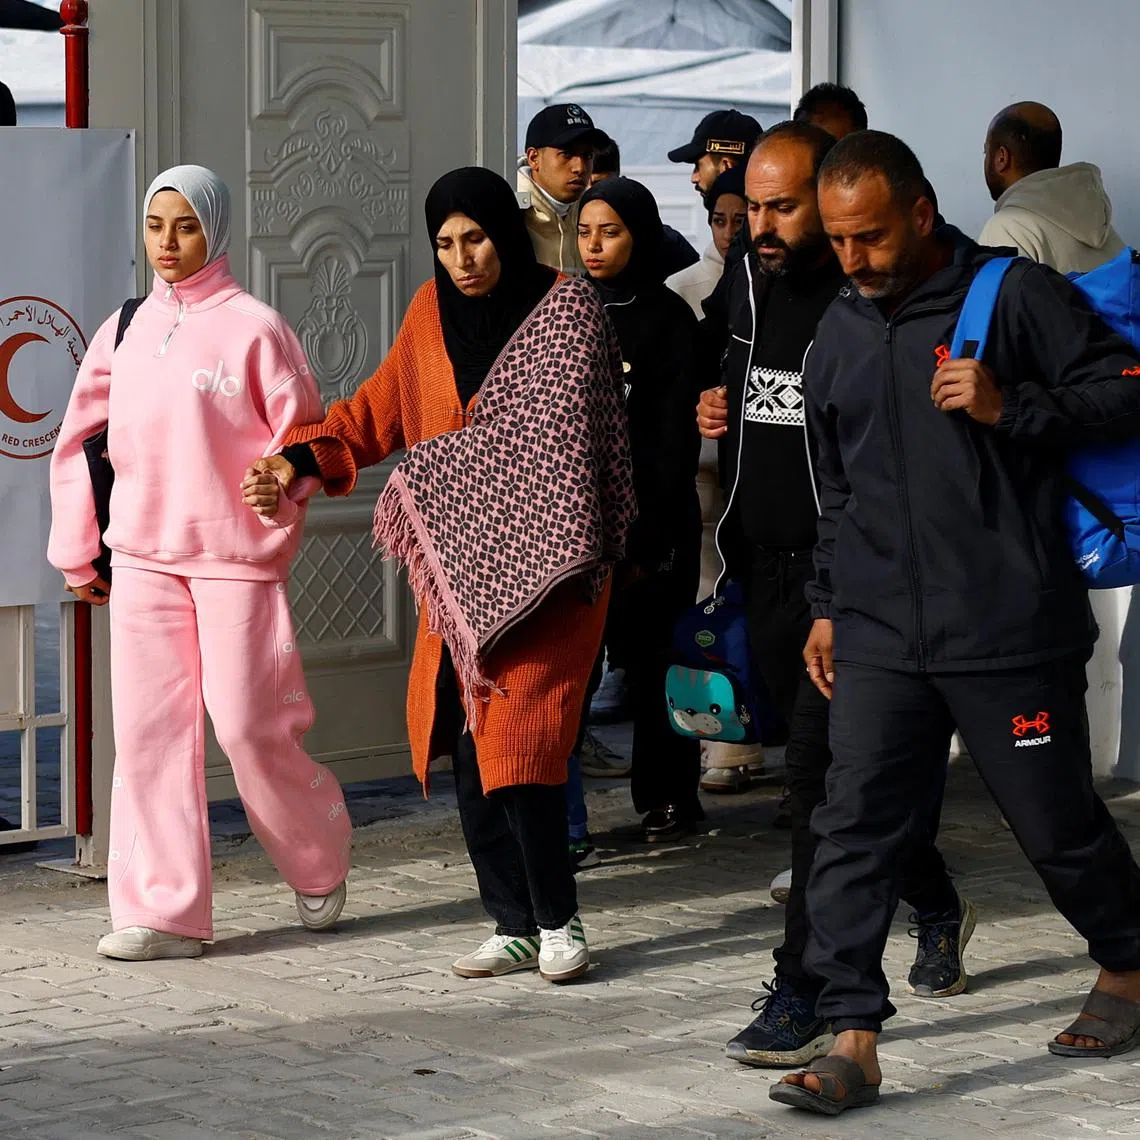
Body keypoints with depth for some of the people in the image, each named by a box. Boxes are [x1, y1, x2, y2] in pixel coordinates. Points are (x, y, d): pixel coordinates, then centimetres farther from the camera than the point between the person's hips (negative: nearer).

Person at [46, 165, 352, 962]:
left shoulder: (254, 328, -5)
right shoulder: (125, 331, 10)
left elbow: (305, 434, -2)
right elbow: (80, 440, 16)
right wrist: (76, 551, 15)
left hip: (235, 557, -5)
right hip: (143, 558, 5)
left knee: (248, 725, -4)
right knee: (147, 730, 0)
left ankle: (319, 860, 23)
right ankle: (162, 911, 4)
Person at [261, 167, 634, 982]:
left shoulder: (567, 309, -5)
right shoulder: (432, 312, 12)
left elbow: (551, 427, -11)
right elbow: (382, 408, 20)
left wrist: (430, 478, -16)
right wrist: (301, 459, 5)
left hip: (536, 558, -6)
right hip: (459, 563, 6)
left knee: (519, 737, -14)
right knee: (464, 741, 1)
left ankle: (558, 922, -2)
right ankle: (516, 925, 9)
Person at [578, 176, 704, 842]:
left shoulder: (669, 317, -2)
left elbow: (676, 436, -6)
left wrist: (649, 534, -13)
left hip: (651, 518, -4)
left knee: (652, 656, -1)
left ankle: (670, 798, 9)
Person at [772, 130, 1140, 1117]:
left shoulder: (1016, 296, -6)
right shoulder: (840, 334, 14)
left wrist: (1009, 407, -20)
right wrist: (828, 606, 20)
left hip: (1012, 632, -5)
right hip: (880, 638, 5)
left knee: (1056, 821, 7)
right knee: (854, 825, -7)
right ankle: (852, 1042, -6)